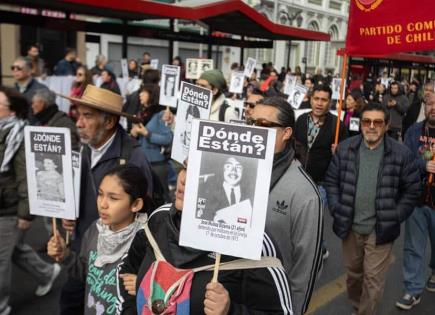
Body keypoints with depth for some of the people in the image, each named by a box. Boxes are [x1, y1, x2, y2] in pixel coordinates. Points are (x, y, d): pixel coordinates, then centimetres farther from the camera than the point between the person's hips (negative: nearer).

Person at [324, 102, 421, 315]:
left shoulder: (401, 154, -9)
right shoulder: (345, 148, -3)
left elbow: (412, 190, -2)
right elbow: (331, 180, 5)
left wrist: (394, 218, -7)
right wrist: (336, 209, -3)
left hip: (380, 230, -2)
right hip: (350, 227, 3)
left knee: (373, 280, 4)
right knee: (353, 273, 20)